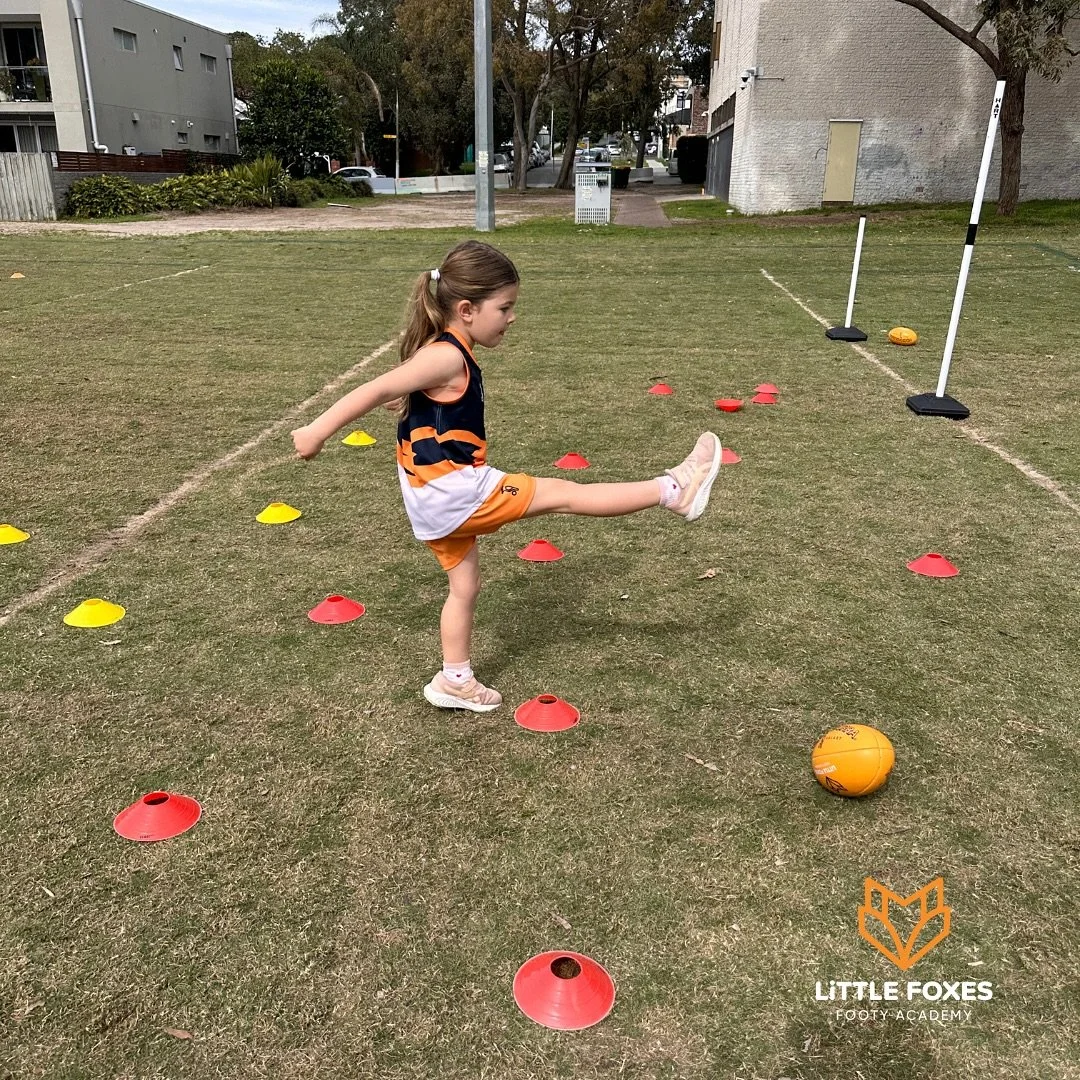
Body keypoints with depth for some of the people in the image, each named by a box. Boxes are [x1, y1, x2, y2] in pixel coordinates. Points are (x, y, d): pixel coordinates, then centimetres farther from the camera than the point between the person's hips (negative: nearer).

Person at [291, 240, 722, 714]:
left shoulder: (447, 352, 9)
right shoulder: (447, 356, -20)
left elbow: (396, 394, 19)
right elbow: (376, 390, -24)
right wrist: (316, 432, -23)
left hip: (438, 497, 10)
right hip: (453, 491, -10)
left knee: (465, 587, 21)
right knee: (564, 494, -5)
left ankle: (455, 681, 34)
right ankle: (673, 491, 3)